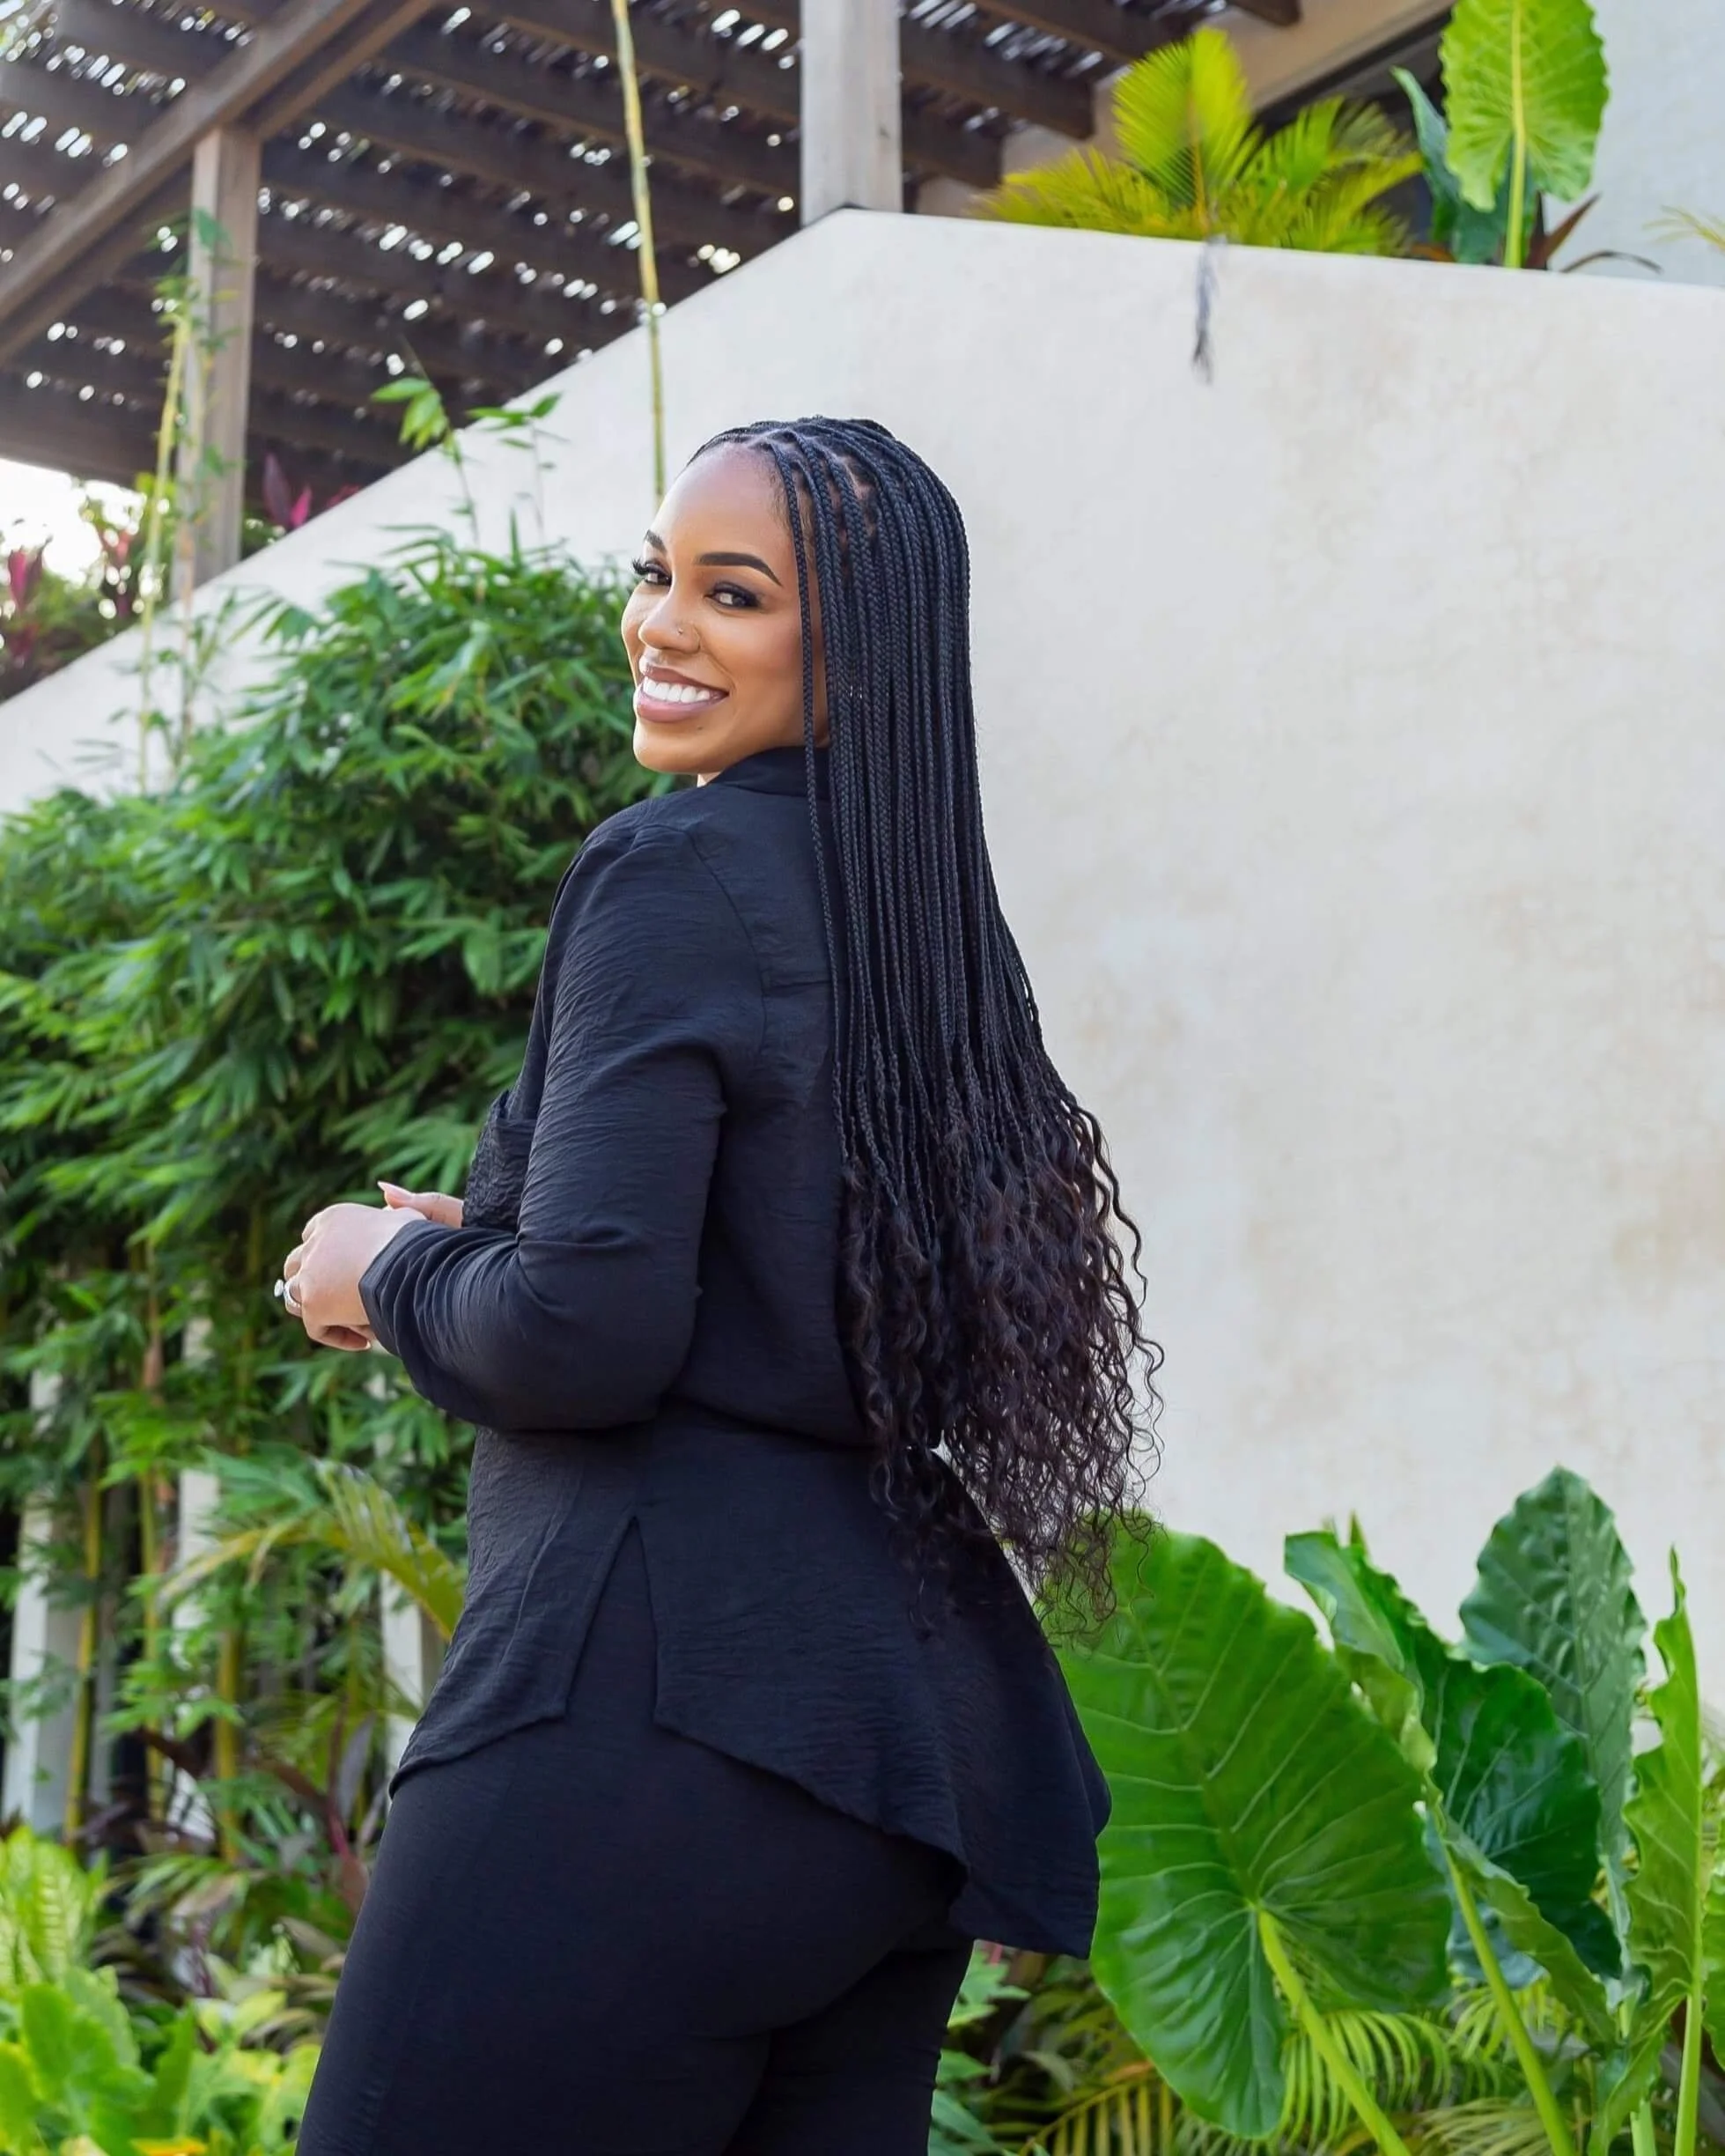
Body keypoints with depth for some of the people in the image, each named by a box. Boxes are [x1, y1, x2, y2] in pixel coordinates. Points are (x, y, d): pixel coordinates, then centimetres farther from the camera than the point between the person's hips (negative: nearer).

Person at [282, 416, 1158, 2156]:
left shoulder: (679, 868, -10)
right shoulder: (921, 916, 15)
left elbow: (587, 1337, -18)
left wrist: (392, 1271, 2)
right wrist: (483, 1254, 20)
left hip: (658, 1703, -9)